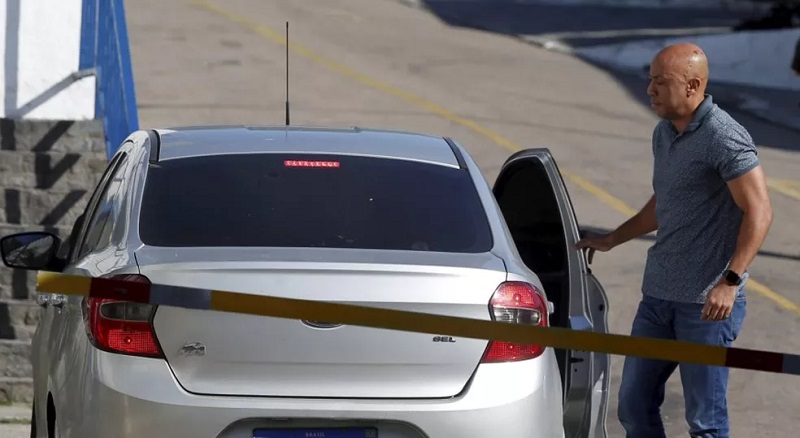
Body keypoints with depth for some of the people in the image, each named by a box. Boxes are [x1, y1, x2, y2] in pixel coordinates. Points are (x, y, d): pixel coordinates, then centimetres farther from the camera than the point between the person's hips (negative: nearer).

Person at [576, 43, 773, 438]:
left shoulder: (723, 138, -16)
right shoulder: (664, 134, 12)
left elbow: (758, 212, -20)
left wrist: (730, 281, -27)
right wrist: (612, 239, 32)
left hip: (708, 302, -9)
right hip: (658, 294, 9)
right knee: (634, 405, 12)